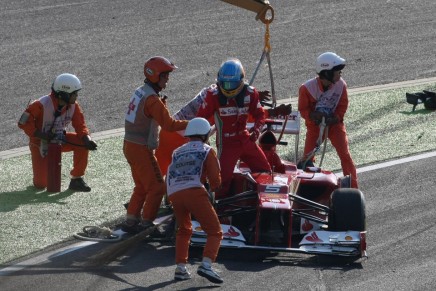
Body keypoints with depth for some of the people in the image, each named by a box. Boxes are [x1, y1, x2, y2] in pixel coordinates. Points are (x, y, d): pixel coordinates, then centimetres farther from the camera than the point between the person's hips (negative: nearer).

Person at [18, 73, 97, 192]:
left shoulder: (73, 106, -12)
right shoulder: (42, 105, -28)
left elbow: (80, 125, -6)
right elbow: (23, 123, -22)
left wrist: (87, 140, -26)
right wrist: (42, 135, -29)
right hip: (40, 144, -5)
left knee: (82, 143, -22)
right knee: (41, 184, -14)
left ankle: (76, 180, -7)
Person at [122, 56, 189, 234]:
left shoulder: (140, 92, 9)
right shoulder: (152, 99, -20)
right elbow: (168, 124, -22)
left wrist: (161, 103, 1)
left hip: (130, 145, 10)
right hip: (141, 149, -10)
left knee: (142, 186, 21)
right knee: (156, 187, -1)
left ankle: (130, 222, 24)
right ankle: (146, 225, 3)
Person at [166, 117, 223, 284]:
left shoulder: (177, 152, 30)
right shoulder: (207, 150, 16)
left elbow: (170, 176, 26)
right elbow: (215, 180, 8)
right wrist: (212, 187, 30)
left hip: (174, 194, 5)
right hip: (194, 192, -5)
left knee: (184, 231, 28)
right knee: (215, 232, -1)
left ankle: (180, 268, 18)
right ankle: (206, 265, -22)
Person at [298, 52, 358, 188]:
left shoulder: (341, 85, -14)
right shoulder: (307, 88, -22)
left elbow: (343, 105, -2)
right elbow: (303, 109, -10)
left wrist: (335, 118, -20)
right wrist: (313, 115, -30)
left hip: (334, 123, 1)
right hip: (315, 125, -1)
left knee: (345, 155, -8)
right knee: (308, 157, -4)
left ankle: (353, 187, -3)